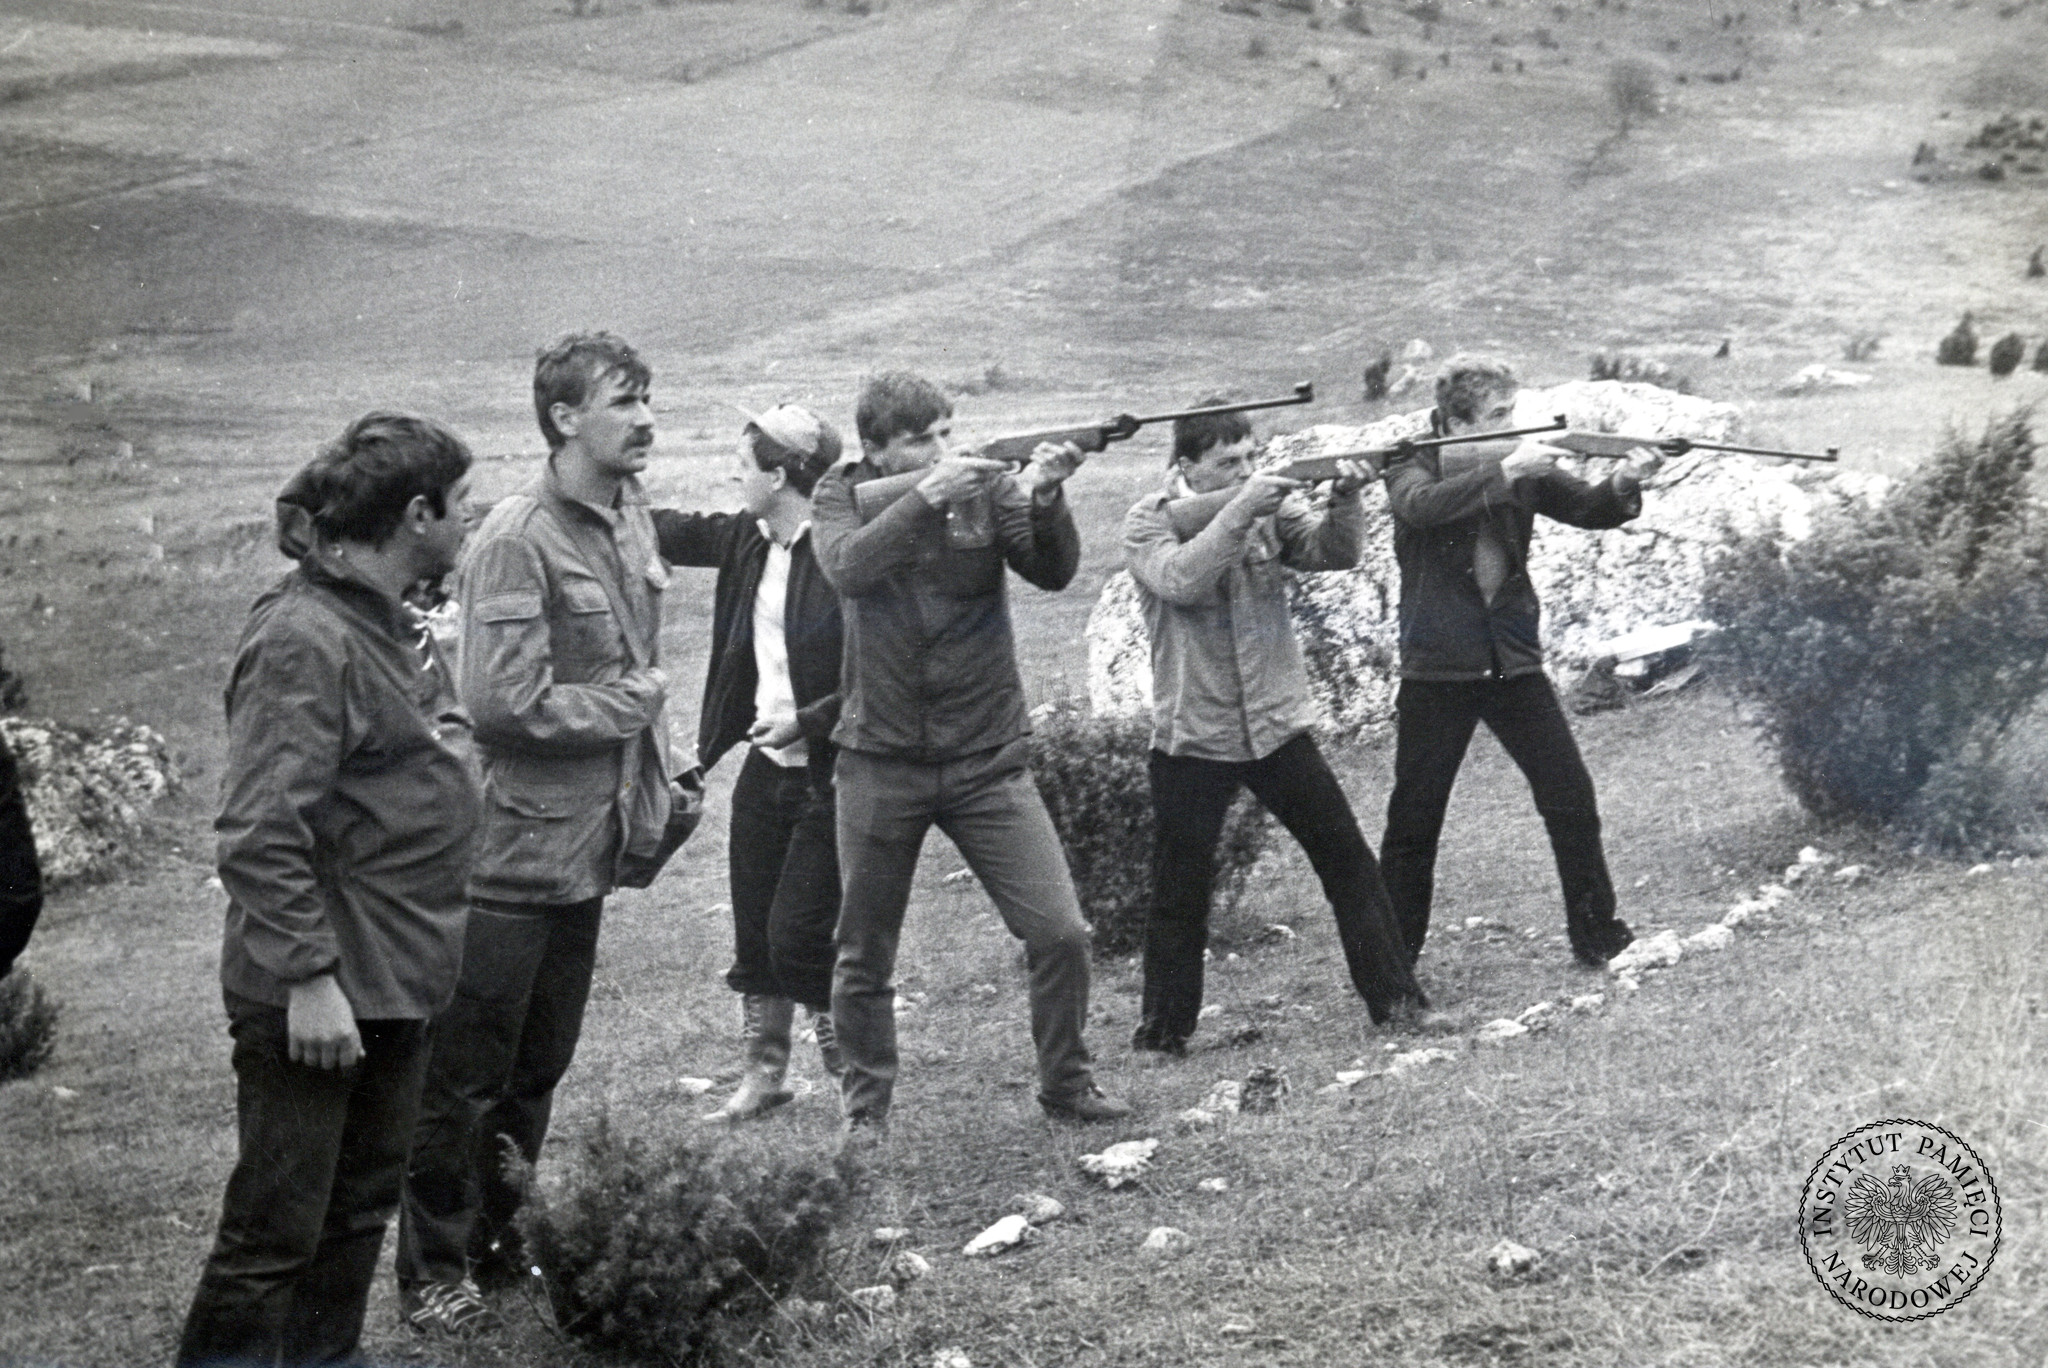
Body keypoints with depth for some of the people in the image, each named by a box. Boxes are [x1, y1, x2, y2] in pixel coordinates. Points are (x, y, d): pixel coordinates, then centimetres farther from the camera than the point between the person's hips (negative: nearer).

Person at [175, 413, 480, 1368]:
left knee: (362, 1207, 19)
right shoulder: (305, 640, -20)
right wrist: (308, 976, -26)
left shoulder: (386, 622, 10)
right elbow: (258, 835, -24)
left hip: (394, 977, 10)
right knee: (277, 1231, 0)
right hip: (319, 997, -9)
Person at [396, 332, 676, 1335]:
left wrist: (652, 785, 10)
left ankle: (500, 1244, 32)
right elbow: (505, 700, -24)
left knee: (540, 1065, 18)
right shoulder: (519, 539, -18)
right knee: (465, 1076, 3)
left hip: (587, 843, 8)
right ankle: (432, 1277, 15)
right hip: (511, 849, -8)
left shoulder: (629, 517, 7)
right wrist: (628, 703, -12)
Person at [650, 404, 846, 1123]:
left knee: (798, 934, -7)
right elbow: (676, 532, 21)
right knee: (753, 929, 13)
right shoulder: (747, 539, 6)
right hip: (765, 765, 8)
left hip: (826, 774, -8)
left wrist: (808, 721, -21)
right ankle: (763, 1074, 27)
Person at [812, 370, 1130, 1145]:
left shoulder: (989, 487, -2)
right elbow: (848, 568, -21)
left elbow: (1053, 573, -13)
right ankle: (865, 1104, 27)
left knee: (1060, 933, -4)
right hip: (881, 762, 0)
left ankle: (1065, 1083, 16)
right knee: (864, 956, 9)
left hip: (988, 758, 0)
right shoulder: (843, 494, -2)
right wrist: (928, 495, -31)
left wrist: (1045, 499, -31)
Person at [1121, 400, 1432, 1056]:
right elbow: (1179, 579, -23)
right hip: (1192, 737, -3)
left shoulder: (1271, 506, 3)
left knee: (1346, 856, 4)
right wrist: (1239, 511, -28)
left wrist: (1345, 501, -26)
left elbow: (1335, 552, -7)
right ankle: (1163, 1027, 16)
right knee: (1180, 887, 3)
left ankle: (1394, 995, 14)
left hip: (1278, 725, 3)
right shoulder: (1149, 521, -5)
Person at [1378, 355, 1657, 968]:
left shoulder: (1523, 467, 4)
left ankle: (1598, 935, 13)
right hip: (1437, 669, -3)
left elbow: (1585, 508, -4)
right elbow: (1422, 506, -27)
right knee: (1414, 818, 3)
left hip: (1514, 662, 3)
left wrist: (1623, 484, -24)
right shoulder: (1412, 466, -5)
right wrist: (1505, 472, -34)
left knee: (1571, 797, 0)